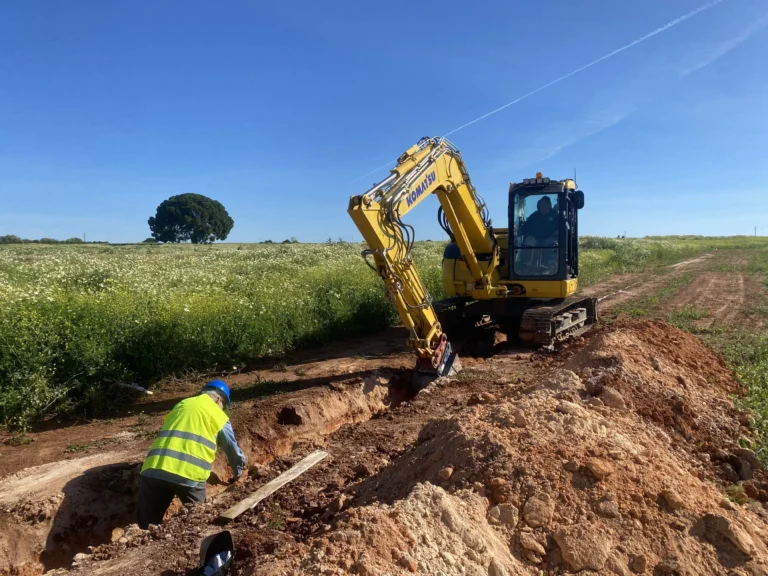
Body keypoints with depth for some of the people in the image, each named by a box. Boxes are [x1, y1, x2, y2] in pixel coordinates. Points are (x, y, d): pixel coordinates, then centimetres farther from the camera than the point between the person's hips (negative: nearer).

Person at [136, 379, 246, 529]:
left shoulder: (181, 404, 27)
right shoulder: (218, 414, 14)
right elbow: (232, 448, 22)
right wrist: (237, 473, 42)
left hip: (153, 469, 5)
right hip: (189, 474, -4)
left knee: (146, 525, 13)